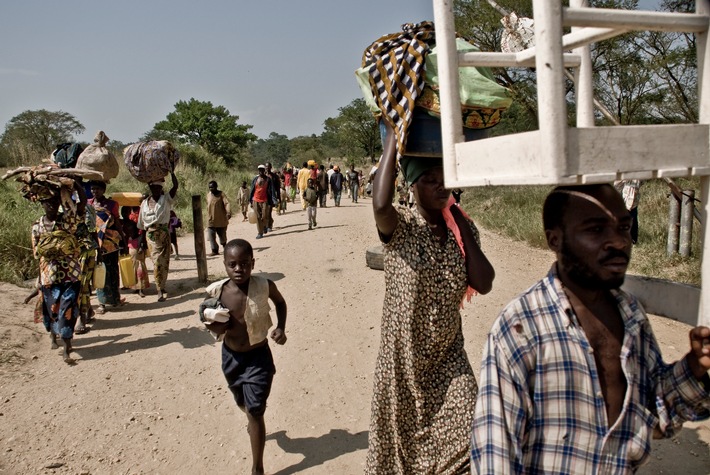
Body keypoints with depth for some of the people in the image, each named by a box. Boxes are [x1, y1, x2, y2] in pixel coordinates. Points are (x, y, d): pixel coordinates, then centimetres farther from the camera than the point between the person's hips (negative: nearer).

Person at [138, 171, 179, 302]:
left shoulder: (166, 199, 3)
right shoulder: (145, 203, 8)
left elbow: (175, 186, -13)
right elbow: (142, 224, 11)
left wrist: (171, 171, -20)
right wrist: (143, 240, 9)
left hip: (164, 232, 0)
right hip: (151, 234, 0)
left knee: (164, 261, 4)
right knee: (157, 261, -11)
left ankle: (162, 288, 18)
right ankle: (160, 290, -9)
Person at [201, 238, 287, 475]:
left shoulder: (264, 286, -22)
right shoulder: (216, 291, -17)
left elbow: (280, 303, 2)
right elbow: (213, 322, 1)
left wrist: (281, 328, -12)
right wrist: (215, 328, -21)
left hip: (258, 356, -3)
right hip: (230, 356, 3)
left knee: (255, 411, -1)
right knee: (243, 404, 26)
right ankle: (254, 423, 61)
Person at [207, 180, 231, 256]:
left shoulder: (221, 194, -9)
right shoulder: (208, 195, 6)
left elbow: (226, 203, -21)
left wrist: (228, 212, -38)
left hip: (221, 219, -3)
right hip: (211, 219, 3)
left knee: (222, 234, 12)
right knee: (211, 236, -7)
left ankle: (224, 246, 39)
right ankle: (215, 250, -3)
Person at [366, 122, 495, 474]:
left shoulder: (462, 228, 0)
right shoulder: (399, 227, -13)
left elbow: (483, 284, -11)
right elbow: (380, 205, -38)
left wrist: (462, 228, -13)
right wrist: (393, 135, -31)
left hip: (448, 353, 3)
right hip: (403, 351, -3)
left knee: (465, 435, 0)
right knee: (400, 431, 14)